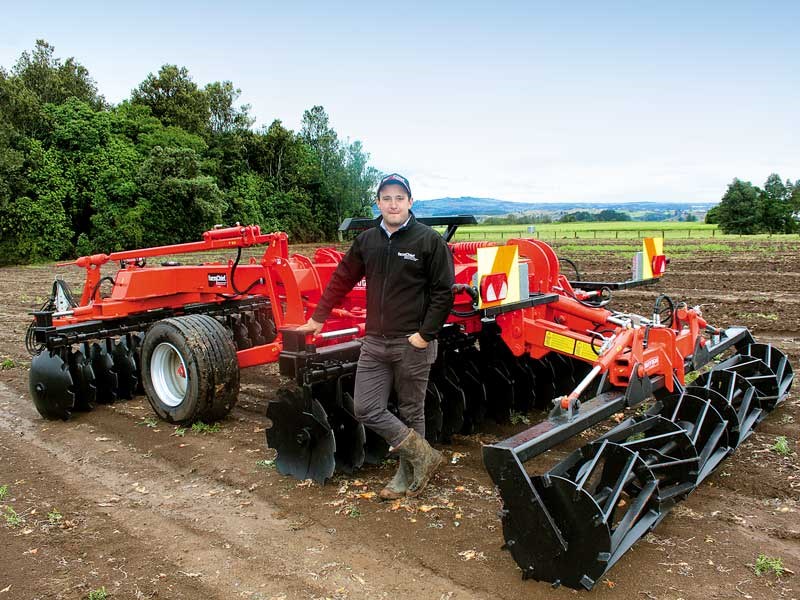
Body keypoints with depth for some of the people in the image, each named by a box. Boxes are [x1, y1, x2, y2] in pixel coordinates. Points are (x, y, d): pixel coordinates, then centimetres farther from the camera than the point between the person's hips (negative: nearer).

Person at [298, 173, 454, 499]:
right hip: (374, 342, 5)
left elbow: (443, 292, -7)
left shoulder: (430, 240, -6)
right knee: (366, 409, 1)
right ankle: (423, 455, 13)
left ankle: (408, 474, 27)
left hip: (412, 344, -5)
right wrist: (318, 317, 17)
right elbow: (342, 279, 16)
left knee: (411, 412, 8)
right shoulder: (366, 240, 8)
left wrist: (425, 334, -14)